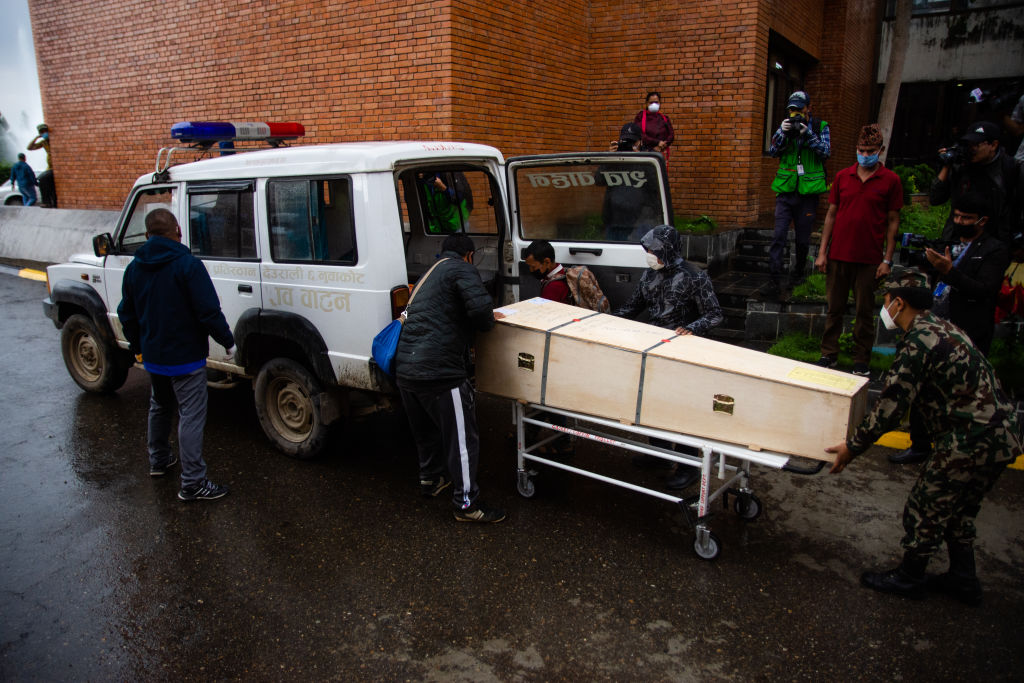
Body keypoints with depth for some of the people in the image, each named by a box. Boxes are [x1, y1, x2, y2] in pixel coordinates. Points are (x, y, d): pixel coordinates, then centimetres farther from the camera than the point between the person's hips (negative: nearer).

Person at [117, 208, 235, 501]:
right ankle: (192, 483, -2)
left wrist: (137, 346, 27)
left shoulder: (134, 268, 5)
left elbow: (126, 314, 14)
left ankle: (159, 460, 42)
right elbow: (209, 312, -21)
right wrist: (228, 342, -9)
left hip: (152, 357, 7)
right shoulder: (188, 265, -17)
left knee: (160, 406, 26)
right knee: (191, 416, -3)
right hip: (185, 357, -7)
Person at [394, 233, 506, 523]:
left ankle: (431, 478, 47)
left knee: (426, 430, 28)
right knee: (462, 436, 4)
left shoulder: (430, 275, 25)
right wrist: (488, 320, 3)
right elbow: (479, 306, -19)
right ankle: (466, 503, 14)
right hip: (438, 371, -9)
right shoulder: (460, 269, -3)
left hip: (405, 367, 9)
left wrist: (484, 316, 29)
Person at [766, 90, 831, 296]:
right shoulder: (786, 126, 10)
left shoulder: (821, 127, 5)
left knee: (803, 238, 9)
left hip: (808, 191, -1)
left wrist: (808, 134, -17)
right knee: (778, 236, -10)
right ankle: (775, 279, -10)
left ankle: (798, 272, 29)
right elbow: (772, 151, 1)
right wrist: (782, 133, -14)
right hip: (785, 190, 1)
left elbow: (826, 152, -6)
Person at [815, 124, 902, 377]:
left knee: (864, 312, 6)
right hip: (838, 255, 2)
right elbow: (831, 214, 10)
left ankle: (861, 361, 16)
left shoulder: (890, 180, 0)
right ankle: (829, 354, 20)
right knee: (834, 308, 9)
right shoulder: (842, 177, 7)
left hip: (869, 259, -2)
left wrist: (887, 259, -4)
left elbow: (893, 221, 1)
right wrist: (822, 252, 4)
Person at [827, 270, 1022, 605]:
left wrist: (853, 447, -9)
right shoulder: (940, 327, 13)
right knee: (958, 509, 24)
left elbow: (891, 406, -18)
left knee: (926, 506, 7)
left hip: (973, 443, -10)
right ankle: (963, 579, 38)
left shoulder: (918, 342, -18)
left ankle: (910, 577, 24)